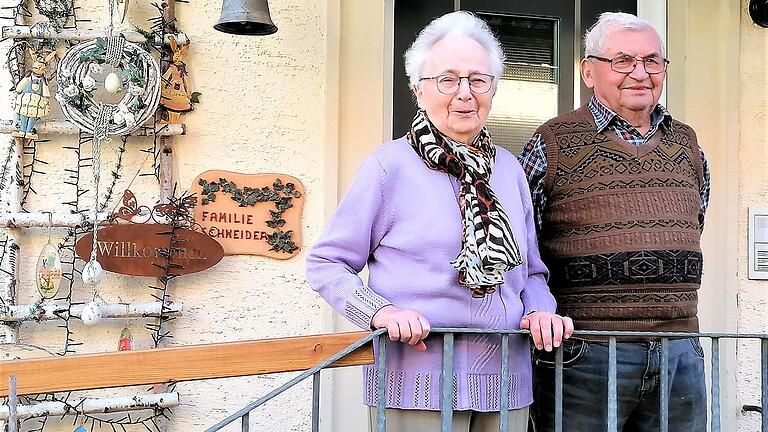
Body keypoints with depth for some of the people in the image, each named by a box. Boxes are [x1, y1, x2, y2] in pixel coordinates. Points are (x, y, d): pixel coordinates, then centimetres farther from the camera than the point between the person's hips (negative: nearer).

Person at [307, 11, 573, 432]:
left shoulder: (509, 169, 11)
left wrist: (540, 310, -2)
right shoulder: (389, 165, -6)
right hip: (417, 384, -5)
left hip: (506, 384, 5)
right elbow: (325, 264, -3)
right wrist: (381, 311, -18)